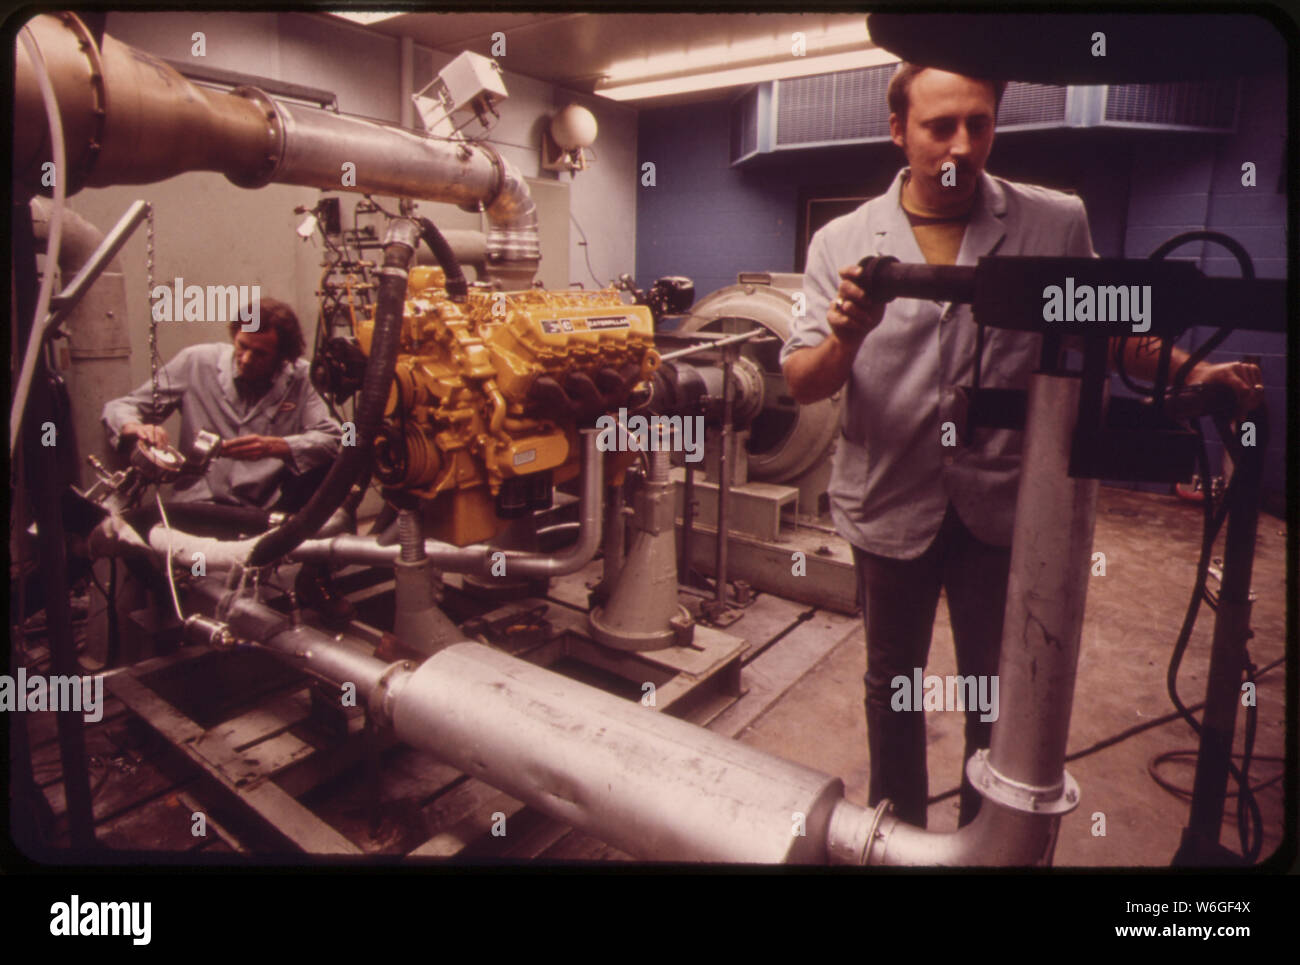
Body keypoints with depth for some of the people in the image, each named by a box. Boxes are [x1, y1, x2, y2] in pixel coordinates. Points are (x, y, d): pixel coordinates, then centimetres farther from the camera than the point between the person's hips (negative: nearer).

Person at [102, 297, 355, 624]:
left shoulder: (298, 376, -2)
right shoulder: (196, 362, -1)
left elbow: (333, 439, -14)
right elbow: (120, 408, 3)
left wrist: (274, 446, -31)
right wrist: (136, 427, -21)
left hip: (274, 509, 1)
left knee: (330, 465, -24)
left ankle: (315, 577, -5)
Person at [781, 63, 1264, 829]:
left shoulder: (1056, 225, -4)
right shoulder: (843, 242, -4)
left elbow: (1108, 330, 9)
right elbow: (802, 384, -7)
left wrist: (1193, 372, -7)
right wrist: (845, 339, -27)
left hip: (1002, 506, 0)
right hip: (890, 502, 1)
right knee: (893, 681, 18)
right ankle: (898, 830, 43)